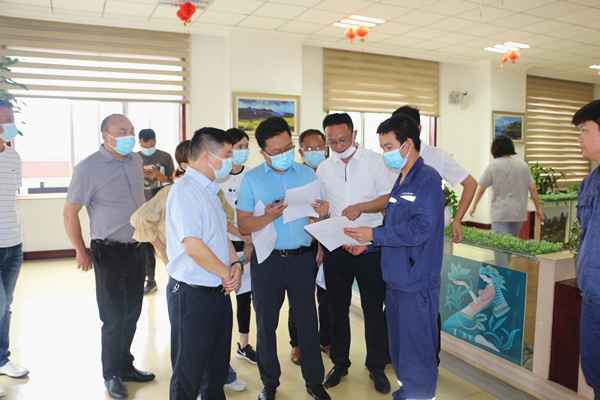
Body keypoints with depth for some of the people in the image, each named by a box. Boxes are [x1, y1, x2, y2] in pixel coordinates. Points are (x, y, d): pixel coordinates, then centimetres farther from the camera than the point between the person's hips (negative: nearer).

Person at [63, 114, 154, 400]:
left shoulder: (135, 161, 7)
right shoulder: (88, 168, -13)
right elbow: (70, 212, -11)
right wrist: (81, 251, -10)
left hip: (136, 248, 6)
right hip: (109, 253, -6)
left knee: (132, 314, 15)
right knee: (114, 319, 3)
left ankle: (126, 366, 33)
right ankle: (111, 374, 24)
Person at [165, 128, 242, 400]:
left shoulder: (209, 191, 13)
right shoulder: (185, 191, -18)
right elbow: (193, 246, -25)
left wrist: (235, 264, -1)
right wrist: (227, 274, -13)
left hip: (219, 291, 9)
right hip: (192, 294, -9)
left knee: (218, 365, 21)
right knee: (189, 370, 8)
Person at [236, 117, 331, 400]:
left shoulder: (307, 174, 6)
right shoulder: (251, 179, -1)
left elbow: (319, 213, 9)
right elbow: (243, 225, -4)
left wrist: (323, 213, -14)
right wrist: (267, 217, -23)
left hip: (301, 257, 1)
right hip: (267, 260, -1)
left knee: (308, 319, 7)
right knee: (266, 322, 10)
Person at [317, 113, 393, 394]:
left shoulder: (374, 161, -1)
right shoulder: (324, 168, 8)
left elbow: (389, 198, -6)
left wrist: (361, 207, -21)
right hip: (335, 246, 3)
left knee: (374, 307, 5)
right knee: (337, 307, 12)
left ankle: (376, 366, 23)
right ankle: (339, 363, 30)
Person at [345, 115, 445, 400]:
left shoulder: (427, 179, -14)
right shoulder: (401, 180, 15)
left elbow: (421, 228, -24)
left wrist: (374, 235, -20)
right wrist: (368, 244, 10)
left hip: (416, 283, -9)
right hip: (396, 280, 9)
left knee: (417, 352, 2)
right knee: (399, 347, 21)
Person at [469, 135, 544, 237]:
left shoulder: (492, 167, -5)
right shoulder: (523, 165, 2)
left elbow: (481, 190, 1)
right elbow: (532, 189, 2)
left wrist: (474, 206, 16)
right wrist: (538, 208, 11)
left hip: (500, 214, -3)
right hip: (519, 213, 4)